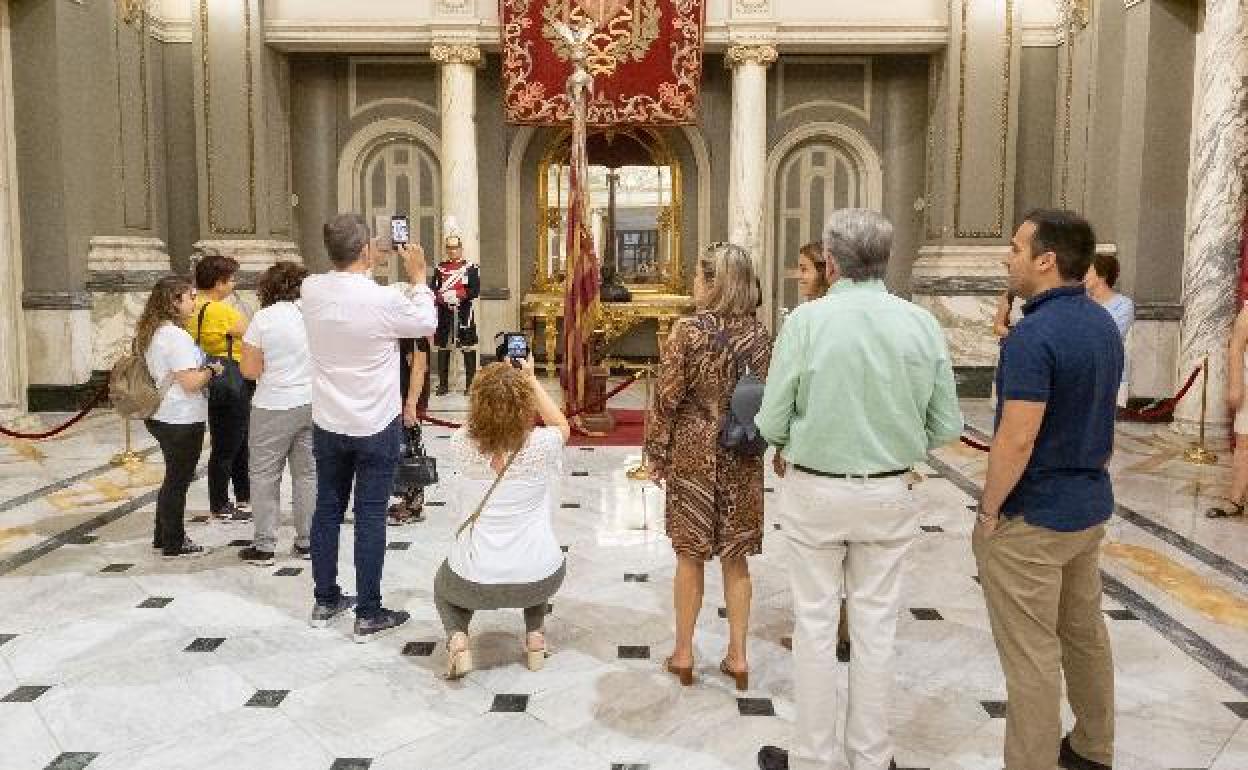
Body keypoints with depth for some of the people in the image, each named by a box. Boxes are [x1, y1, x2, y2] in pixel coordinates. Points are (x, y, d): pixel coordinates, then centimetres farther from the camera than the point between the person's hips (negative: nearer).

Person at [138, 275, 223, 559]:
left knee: (174, 478, 20)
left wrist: (202, 367, 19)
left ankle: (163, 536, 29)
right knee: (178, 480, 1)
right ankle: (174, 544, 11)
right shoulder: (176, 336, -20)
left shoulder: (152, 332, 10)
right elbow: (191, 382, -23)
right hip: (182, 420, -10)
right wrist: (211, 369, -6)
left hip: (160, 416, 10)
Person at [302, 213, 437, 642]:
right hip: (376, 428, -5)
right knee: (370, 517, 3)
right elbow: (427, 322, -2)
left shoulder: (311, 290, -7)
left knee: (328, 509, 16)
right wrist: (418, 277, 9)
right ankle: (369, 615, 11)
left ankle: (326, 601, 29)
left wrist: (365, 265, 22)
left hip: (327, 425, 5)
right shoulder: (384, 300, -21)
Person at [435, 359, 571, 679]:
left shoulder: (460, 444, -9)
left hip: (474, 584, 0)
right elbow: (562, 426, 14)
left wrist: (496, 380, 16)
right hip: (540, 581, 1)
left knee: (443, 584, 35)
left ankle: (457, 638, 6)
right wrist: (530, 378, 17)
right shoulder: (541, 445, -12)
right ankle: (534, 635, 21)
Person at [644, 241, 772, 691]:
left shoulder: (688, 330, -12)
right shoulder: (759, 334, -1)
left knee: (690, 554, 9)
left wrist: (656, 453, -1)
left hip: (693, 453, -3)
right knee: (735, 556, 12)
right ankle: (737, 655, 20)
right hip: (743, 458, 3)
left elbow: (668, 398, -11)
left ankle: (683, 653, 20)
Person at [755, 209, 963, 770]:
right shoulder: (921, 324, -6)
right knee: (876, 627, 14)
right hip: (891, 493, 3)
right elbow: (946, 425, -2)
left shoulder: (807, 320, -14)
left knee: (815, 625, 10)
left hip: (815, 490, -2)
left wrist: (785, 452, 10)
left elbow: (772, 419, -12)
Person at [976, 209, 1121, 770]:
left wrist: (988, 513, -15)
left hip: (1032, 517, -9)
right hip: (1090, 505, 9)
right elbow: (1095, 418, 13)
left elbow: (1017, 440, -26)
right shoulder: (1104, 325, 5)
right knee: (1085, 633, 22)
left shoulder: (1035, 335, -23)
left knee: (1031, 652, 2)